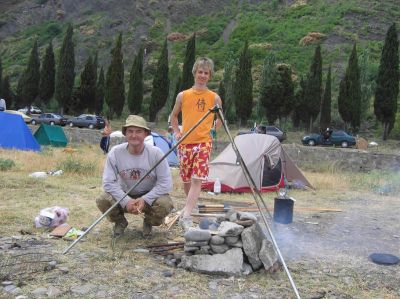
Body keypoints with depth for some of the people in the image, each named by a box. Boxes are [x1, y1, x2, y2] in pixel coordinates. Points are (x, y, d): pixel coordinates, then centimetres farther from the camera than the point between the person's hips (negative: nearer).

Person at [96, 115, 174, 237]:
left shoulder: (156, 153, -18)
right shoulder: (115, 153, -15)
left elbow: (166, 183, -17)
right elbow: (108, 182, -14)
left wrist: (145, 200, -27)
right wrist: (126, 201, -27)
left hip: (149, 196, -1)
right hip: (124, 194, 1)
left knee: (165, 204, -31)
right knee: (102, 200, -27)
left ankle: (148, 223, 7)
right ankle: (120, 222, 8)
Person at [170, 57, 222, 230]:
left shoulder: (214, 97, 4)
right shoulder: (183, 95, 6)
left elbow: (220, 119, 18)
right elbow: (173, 116, 20)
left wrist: (212, 130, 4)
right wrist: (177, 132, 9)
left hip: (204, 142, -2)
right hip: (185, 142, 2)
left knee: (197, 179, -13)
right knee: (186, 179, 11)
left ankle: (186, 216, -17)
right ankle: (190, 206, 34)